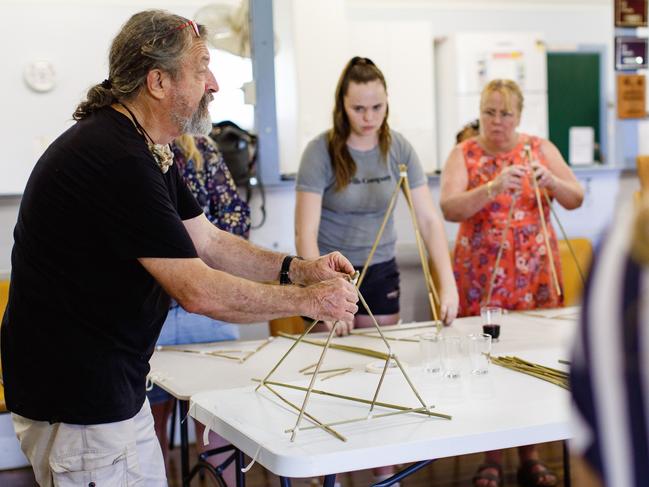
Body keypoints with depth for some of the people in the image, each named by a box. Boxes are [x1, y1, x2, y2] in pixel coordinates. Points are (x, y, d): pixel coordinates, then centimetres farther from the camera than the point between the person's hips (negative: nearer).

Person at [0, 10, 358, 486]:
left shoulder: (147, 153, 9)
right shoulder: (116, 160, -25)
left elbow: (208, 242, 14)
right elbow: (199, 291, -25)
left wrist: (299, 268, 1)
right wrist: (310, 300, -14)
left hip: (114, 387, 10)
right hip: (79, 401, -10)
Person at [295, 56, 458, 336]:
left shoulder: (399, 149, -5)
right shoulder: (321, 151, -15)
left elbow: (429, 219, -6)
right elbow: (305, 233, -19)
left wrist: (448, 285, -18)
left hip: (381, 271, 3)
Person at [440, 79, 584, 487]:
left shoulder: (540, 148, 5)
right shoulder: (464, 154, -1)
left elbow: (576, 199, -1)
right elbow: (450, 208, -15)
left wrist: (551, 181, -22)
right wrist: (494, 187, -31)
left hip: (535, 273, 2)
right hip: (482, 274, -1)